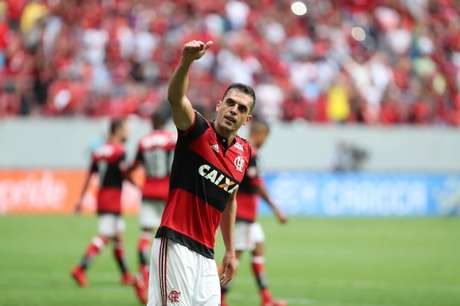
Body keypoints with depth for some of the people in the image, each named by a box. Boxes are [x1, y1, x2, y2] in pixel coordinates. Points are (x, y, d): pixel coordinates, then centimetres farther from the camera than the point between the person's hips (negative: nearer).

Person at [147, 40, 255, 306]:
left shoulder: (244, 152, 14)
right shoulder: (198, 131, -4)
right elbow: (176, 97, -24)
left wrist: (230, 251, 26)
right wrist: (187, 61, -43)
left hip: (206, 253, 7)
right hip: (176, 244, -7)